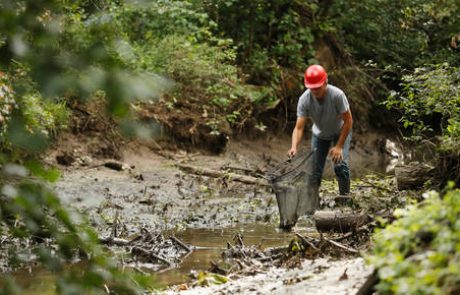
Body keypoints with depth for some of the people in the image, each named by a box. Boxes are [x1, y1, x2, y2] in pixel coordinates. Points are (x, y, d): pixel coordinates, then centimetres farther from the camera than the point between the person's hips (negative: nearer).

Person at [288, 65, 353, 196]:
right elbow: (299, 127, -30)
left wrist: (339, 146, -27)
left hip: (340, 132, -3)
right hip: (319, 134, 3)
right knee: (314, 169, -1)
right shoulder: (304, 99, -29)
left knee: (340, 165, -18)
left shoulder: (337, 95, -35)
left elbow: (348, 121, -26)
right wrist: (294, 147, -48)